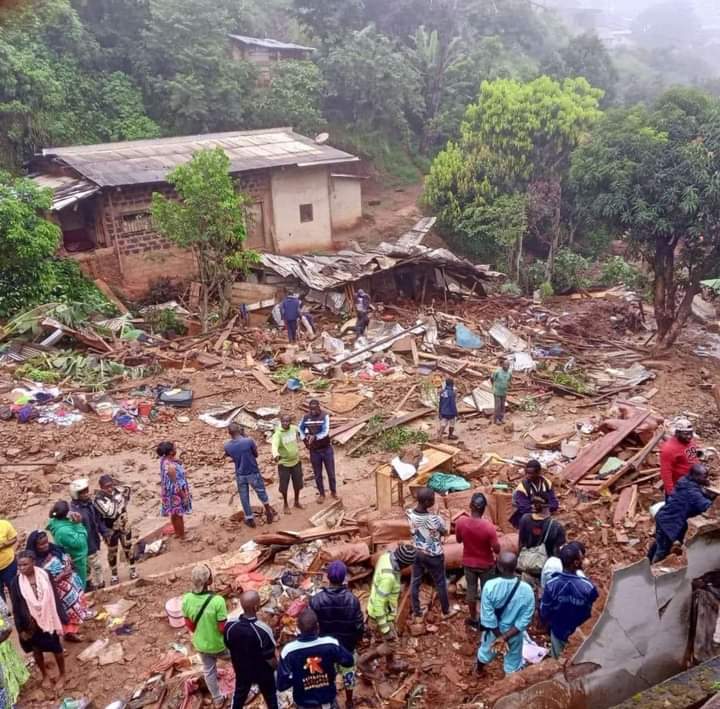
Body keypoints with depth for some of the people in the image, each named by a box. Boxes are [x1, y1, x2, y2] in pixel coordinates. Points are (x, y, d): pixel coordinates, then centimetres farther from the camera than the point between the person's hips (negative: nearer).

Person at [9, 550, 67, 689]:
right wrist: (21, 629, -2)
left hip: (48, 619, -1)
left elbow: (55, 598, -5)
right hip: (31, 623, 1)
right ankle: (44, 676, 42)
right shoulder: (16, 582, -11)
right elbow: (16, 608, -3)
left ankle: (62, 674, 36)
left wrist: (61, 619, -3)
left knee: (56, 648, 13)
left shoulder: (45, 575, -12)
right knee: (37, 650, 17)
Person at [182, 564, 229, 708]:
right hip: (219, 645, -3)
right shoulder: (217, 601, -33)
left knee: (209, 671, 26)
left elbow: (189, 624, -5)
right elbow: (223, 628, -25)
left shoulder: (187, 599, -20)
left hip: (200, 644, 3)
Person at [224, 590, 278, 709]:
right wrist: (278, 668, -2)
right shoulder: (263, 630, -37)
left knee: (239, 695, 29)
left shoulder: (229, 626, -25)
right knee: (270, 697, 24)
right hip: (263, 672, -3)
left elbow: (228, 648, -5)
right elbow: (270, 660, -25)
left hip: (241, 670, 3)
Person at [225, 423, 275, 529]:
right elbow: (256, 454, -4)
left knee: (244, 498, 15)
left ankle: (250, 519, 24)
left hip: (240, 475, 2)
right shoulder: (249, 441, -20)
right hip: (253, 473, -2)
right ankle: (269, 512, 35)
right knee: (262, 493, 19)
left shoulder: (227, 446, -10)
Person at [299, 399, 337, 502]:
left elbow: (325, 432, -23)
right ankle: (321, 494, 26)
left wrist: (315, 437, -39)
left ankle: (333, 491, 30)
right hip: (314, 450, 2)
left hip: (326, 449, -2)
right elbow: (300, 429, 11)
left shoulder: (325, 416, -14)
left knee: (331, 472, 11)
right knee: (317, 474, 11)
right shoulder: (306, 417, -4)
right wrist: (304, 439, -4)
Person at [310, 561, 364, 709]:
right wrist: (355, 640, 7)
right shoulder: (352, 600, -23)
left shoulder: (316, 600, -23)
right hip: (347, 646, 0)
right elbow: (359, 626, -14)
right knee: (348, 673, 24)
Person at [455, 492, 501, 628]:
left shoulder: (461, 522, -21)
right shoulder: (489, 527, -30)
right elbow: (497, 550, -19)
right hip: (486, 564, -2)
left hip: (468, 563, 3)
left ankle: (473, 619, 39)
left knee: (471, 590, 22)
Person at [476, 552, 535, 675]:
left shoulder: (490, 586, -29)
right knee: (513, 662, 24)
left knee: (486, 651, 32)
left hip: (493, 630, 2)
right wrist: (505, 637, -18)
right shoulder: (526, 590, -26)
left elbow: (488, 616, -21)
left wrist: (499, 636, -10)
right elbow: (525, 620, -21)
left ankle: (479, 671, 58)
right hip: (514, 634, -1)